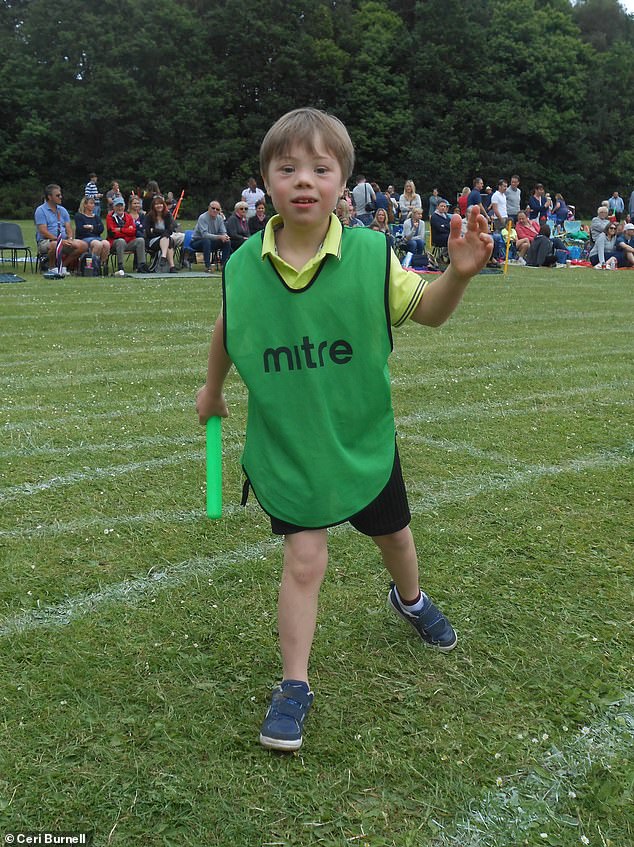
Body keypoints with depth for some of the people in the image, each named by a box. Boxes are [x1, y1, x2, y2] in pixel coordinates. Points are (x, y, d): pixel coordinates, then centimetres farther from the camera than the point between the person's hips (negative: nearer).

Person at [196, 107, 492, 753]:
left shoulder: (370, 253, -15)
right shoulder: (243, 267, -12)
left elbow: (427, 311, -8)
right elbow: (227, 331, 7)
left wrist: (459, 273, -28)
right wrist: (212, 389, 21)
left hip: (362, 436, 2)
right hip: (286, 444, -1)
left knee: (392, 531, 22)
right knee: (303, 560, -4)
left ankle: (410, 600, 56)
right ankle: (294, 687, 14)